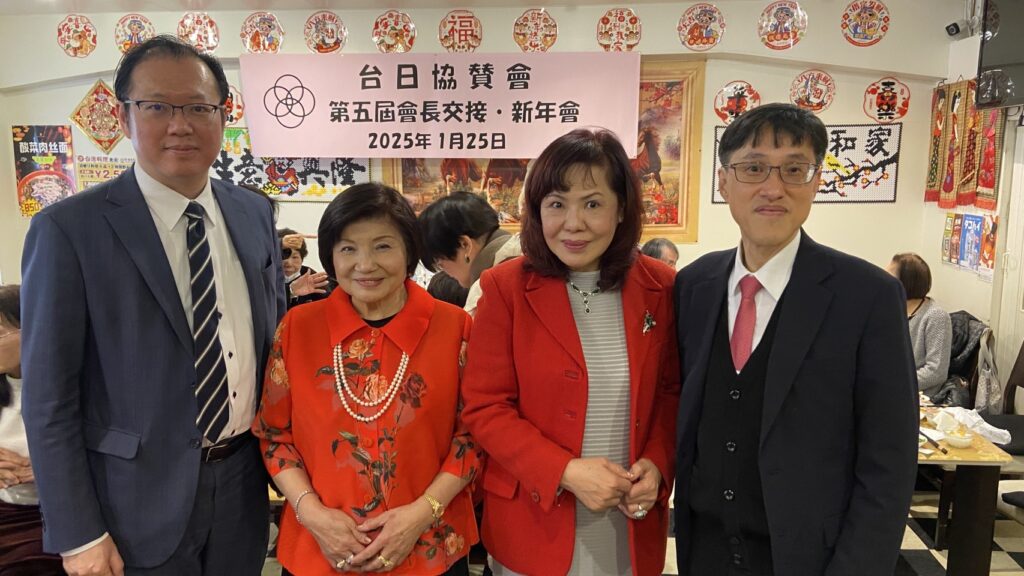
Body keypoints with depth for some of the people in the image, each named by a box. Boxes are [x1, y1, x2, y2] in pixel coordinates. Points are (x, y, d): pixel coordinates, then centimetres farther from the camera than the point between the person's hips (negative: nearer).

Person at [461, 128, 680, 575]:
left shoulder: (659, 287, -3)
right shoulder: (506, 288, -10)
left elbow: (671, 393, 6)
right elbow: (484, 408, -10)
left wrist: (657, 465, -9)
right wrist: (566, 471, -19)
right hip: (534, 523, -2)